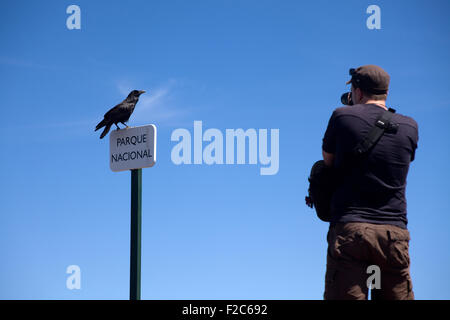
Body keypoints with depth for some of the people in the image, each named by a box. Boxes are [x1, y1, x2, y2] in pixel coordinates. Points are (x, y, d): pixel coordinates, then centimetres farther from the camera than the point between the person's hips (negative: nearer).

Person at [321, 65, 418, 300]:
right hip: (395, 233, 3)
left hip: (350, 230, -3)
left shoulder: (343, 117, 1)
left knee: (344, 297, -5)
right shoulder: (410, 127, 9)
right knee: (399, 296, 5)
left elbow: (328, 161, 13)